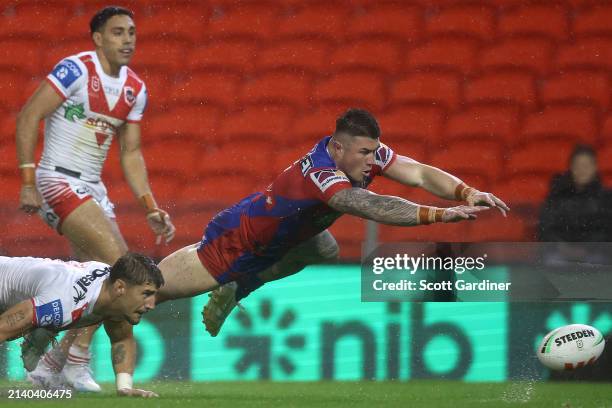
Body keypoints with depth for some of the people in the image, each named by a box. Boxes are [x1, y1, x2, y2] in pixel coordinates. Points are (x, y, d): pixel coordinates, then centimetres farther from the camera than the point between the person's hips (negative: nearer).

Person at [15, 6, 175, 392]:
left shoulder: (136, 89, 10)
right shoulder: (76, 70, -12)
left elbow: (131, 154, 15)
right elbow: (28, 116, -14)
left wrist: (151, 208, 6)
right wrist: (28, 183, -18)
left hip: (93, 188, 8)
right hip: (58, 181, -8)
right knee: (118, 261, -20)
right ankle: (76, 362, -13)